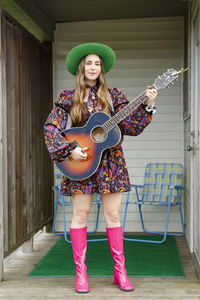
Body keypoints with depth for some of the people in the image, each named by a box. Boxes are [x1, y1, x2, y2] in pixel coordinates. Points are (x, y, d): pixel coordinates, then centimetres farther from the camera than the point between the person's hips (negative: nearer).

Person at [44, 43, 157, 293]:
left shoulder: (113, 95, 7)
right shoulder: (68, 97, 4)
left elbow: (131, 128, 0)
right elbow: (51, 127, -3)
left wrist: (147, 106, -13)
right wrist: (69, 150, -14)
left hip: (110, 162, 1)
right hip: (80, 162, -1)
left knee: (112, 215, 2)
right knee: (80, 215, 1)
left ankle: (120, 271, 10)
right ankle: (80, 272, 9)